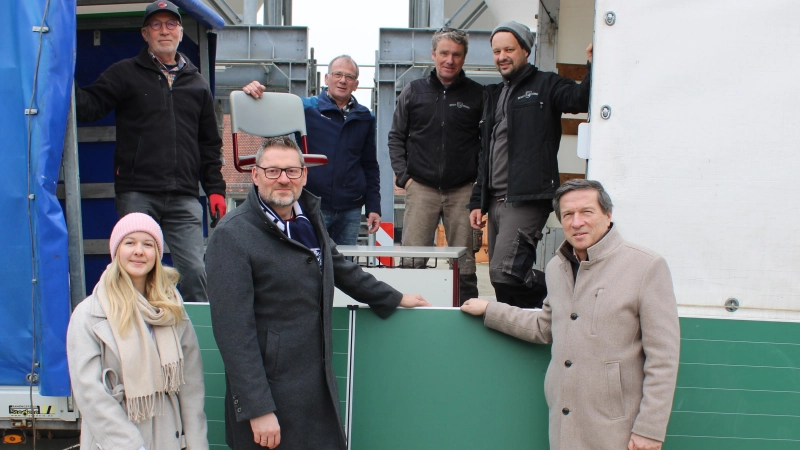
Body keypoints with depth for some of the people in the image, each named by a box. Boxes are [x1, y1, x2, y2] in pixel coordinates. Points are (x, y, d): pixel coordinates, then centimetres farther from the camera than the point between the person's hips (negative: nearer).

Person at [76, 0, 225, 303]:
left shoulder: (197, 84, 18)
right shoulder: (125, 74, 9)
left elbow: (210, 144, 20)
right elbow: (89, 106, -3)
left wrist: (215, 188, 12)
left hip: (184, 197, 2)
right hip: (137, 194, -2)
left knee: (194, 270, -3)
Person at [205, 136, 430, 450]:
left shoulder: (308, 217, 7)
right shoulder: (233, 236, -16)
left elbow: (338, 267, 24)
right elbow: (234, 331, -19)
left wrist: (395, 299, 29)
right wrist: (258, 410, -20)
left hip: (319, 385, 7)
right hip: (270, 396, -7)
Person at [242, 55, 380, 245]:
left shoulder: (365, 118, 11)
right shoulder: (305, 108, 1)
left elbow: (370, 166, 15)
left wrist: (373, 207, 9)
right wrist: (254, 94, -31)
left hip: (350, 210, 3)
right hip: (311, 207, -3)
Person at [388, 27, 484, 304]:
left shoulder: (477, 95, 6)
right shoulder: (413, 91, 10)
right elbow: (396, 136, 13)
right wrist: (403, 175, 3)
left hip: (463, 190, -1)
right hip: (421, 188, 1)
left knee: (464, 264, 3)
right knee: (412, 260, -2)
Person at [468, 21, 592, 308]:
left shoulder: (545, 86, 0)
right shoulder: (496, 95, 21)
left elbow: (581, 98, -21)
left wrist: (594, 65, -38)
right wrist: (477, 201, 18)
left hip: (527, 200, -8)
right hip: (495, 201, 8)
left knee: (505, 271, -18)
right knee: (500, 277, 10)